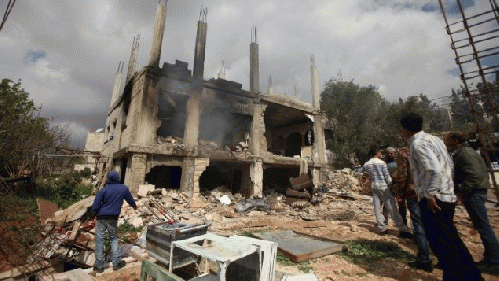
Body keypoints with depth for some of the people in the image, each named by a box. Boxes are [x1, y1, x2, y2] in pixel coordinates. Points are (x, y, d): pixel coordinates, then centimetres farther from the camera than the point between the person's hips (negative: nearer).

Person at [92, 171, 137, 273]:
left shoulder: (104, 190, -8)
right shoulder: (123, 188, -2)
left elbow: (95, 207, -9)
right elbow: (130, 200, 12)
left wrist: (99, 214, 12)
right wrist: (134, 206, 33)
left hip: (101, 218, -1)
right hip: (113, 219, 1)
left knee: (99, 240, 8)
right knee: (114, 238, 16)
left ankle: (99, 266, 16)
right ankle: (116, 263, 16)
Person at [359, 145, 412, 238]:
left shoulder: (366, 164, 5)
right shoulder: (382, 163, -8)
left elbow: (360, 172, 21)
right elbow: (387, 176, -7)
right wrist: (390, 182, 9)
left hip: (374, 187, 5)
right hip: (383, 186, -4)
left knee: (377, 208, 7)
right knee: (392, 208, -2)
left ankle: (382, 229, 12)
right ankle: (402, 230, 2)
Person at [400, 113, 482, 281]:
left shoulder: (418, 144, -16)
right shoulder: (433, 139, 14)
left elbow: (434, 169, -27)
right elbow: (449, 165, 19)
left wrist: (430, 193, -19)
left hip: (433, 200, -10)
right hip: (447, 196, 10)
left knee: (440, 243, 2)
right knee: (451, 239, 20)